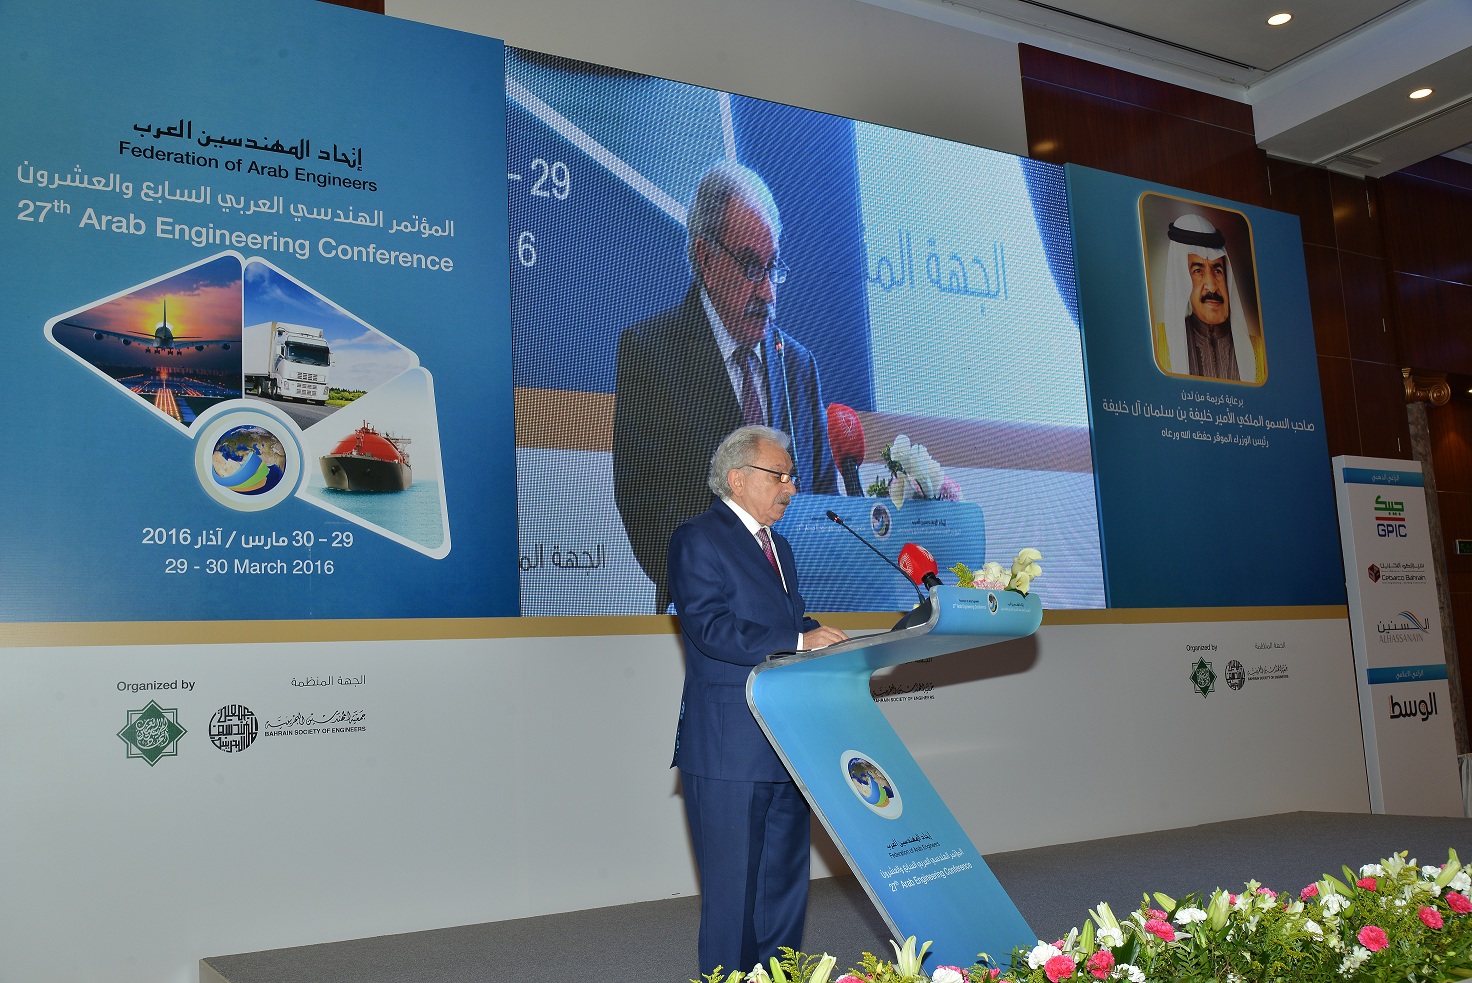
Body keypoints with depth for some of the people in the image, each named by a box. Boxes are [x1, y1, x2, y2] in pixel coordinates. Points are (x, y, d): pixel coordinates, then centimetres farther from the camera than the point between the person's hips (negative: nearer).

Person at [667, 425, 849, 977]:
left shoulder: (778, 547, 20)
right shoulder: (698, 539, -8)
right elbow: (710, 629, -20)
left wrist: (828, 643, 5)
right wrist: (800, 639, -23)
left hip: (786, 745, 9)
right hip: (729, 749, -9)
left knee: (786, 885, 15)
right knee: (733, 890, 0)